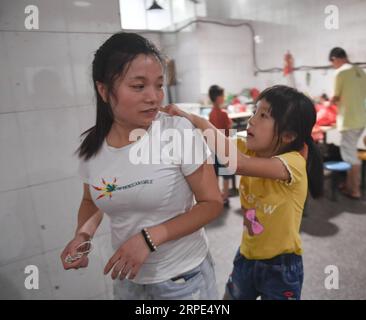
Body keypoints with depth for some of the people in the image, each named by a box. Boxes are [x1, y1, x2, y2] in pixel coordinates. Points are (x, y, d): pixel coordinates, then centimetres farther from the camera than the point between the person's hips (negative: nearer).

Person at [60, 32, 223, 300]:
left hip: (182, 276, -3)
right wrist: (83, 234, -10)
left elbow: (213, 202, -15)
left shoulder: (179, 131, -21)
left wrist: (149, 237, -23)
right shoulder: (92, 145, -8)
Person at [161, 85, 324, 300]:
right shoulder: (251, 150, -8)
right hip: (247, 255, 5)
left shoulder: (293, 162, -28)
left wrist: (195, 120, -37)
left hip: (282, 264, -5)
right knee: (231, 296, 23)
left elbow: (236, 162, -42)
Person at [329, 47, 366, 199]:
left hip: (348, 120, -8)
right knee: (351, 152, 17)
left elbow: (336, 97, -6)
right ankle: (349, 184, 25)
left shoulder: (340, 72, -10)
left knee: (350, 154, 0)